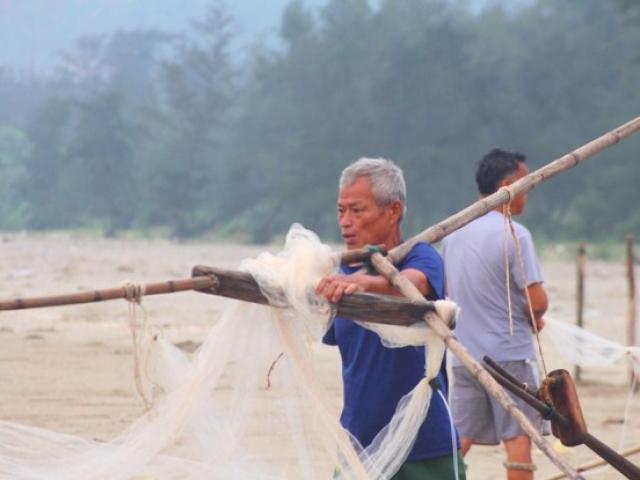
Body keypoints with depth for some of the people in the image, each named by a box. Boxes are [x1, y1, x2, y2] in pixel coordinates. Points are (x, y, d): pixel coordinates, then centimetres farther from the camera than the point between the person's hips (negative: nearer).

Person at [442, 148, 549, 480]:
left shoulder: (454, 234, 9)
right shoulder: (514, 235, -12)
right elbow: (537, 302, -17)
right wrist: (534, 320, 4)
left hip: (464, 355, 6)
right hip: (510, 353, -6)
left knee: (459, 439, 8)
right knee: (518, 437, -1)